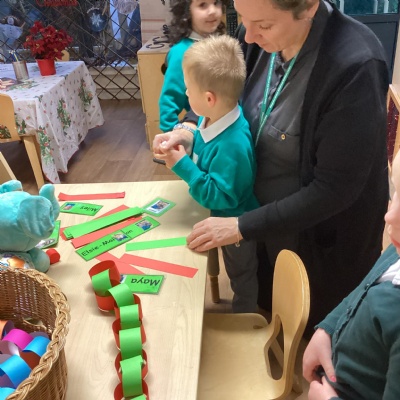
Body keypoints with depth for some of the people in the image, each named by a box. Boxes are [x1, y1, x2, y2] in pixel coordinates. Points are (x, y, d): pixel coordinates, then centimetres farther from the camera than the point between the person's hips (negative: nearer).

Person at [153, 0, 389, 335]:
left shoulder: (355, 67, -32)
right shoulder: (260, 38, -13)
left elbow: (335, 189, -28)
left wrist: (242, 227, -24)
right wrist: (191, 128, -12)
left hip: (322, 235, -6)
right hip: (269, 214, 6)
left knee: (317, 331, 22)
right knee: (269, 309, 31)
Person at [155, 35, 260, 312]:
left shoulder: (232, 145, -40)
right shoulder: (215, 120, -13)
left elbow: (219, 197, -34)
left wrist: (183, 166, -33)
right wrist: (180, 142, -10)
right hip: (224, 218, 8)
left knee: (242, 274, 20)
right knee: (238, 271, 31)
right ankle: (243, 308, 57)